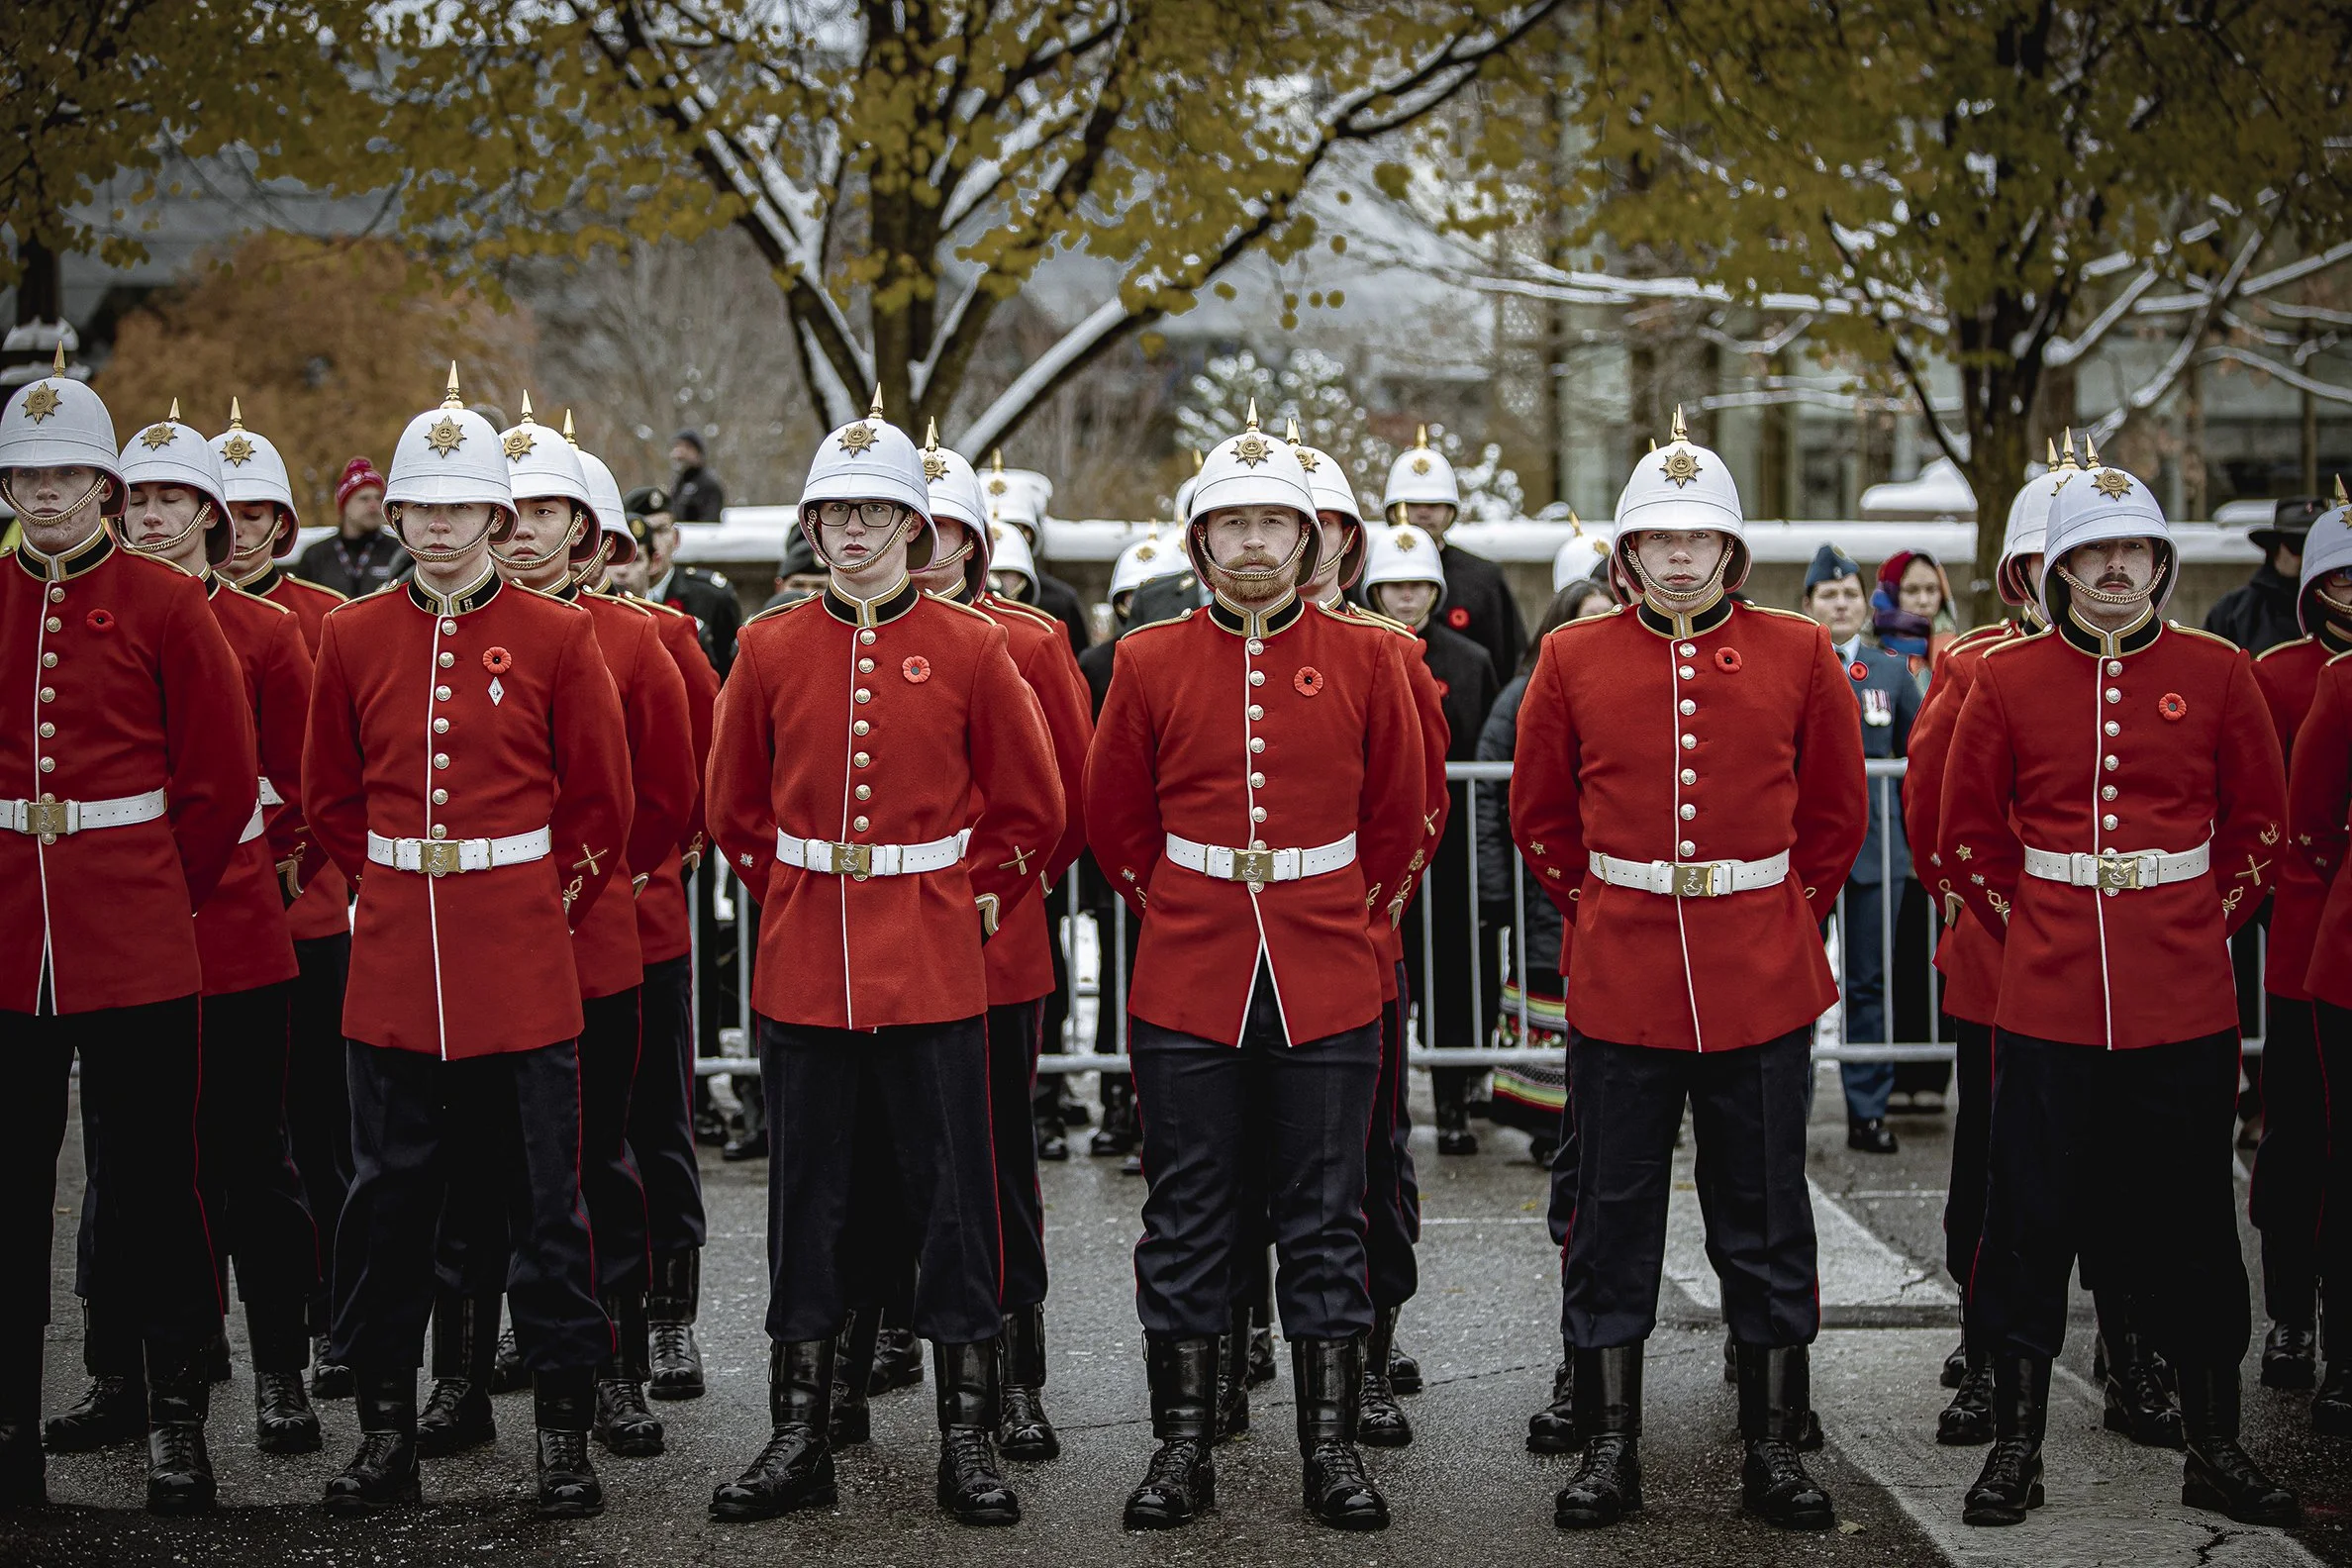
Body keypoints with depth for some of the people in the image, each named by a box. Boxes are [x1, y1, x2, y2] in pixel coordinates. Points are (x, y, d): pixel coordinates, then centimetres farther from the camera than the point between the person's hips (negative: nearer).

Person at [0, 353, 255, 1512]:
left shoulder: (165, 607, -2)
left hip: (136, 939, -2)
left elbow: (224, 780, 2)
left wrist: (156, 889, 5)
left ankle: (177, 1416, 12)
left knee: (152, 1176, 2)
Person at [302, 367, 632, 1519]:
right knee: (387, 1195, 7)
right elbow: (329, 797, 15)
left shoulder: (557, 638, -2)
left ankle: (565, 1432, 12)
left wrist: (550, 900, 7)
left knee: (542, 1197, 2)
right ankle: (385, 1432, 18)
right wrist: (394, 889, 12)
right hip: (394, 968, 2)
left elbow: (602, 799, 6)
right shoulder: (353, 638, 4)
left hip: (525, 968, -2)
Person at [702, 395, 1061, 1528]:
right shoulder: (770, 648, 4)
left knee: (951, 1191, 2)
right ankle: (798, 1438, 16)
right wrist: (789, 894, 10)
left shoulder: (971, 648, -1)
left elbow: (1031, 807, 6)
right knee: (807, 1195, 7)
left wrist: (980, 899, 3)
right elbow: (735, 806, 15)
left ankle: (968, 1441, 12)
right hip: (802, 966, 2)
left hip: (935, 964, -1)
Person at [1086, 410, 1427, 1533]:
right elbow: (1114, 819, 11)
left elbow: (1399, 818, 11)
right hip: (1187, 985, 0)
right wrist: (1177, 912, 11)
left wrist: (1353, 919, 12)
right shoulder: (1150, 662, 1)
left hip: (1327, 989, 0)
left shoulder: (1365, 659, 2)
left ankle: (1331, 1446, 14)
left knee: (1324, 1218, 5)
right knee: (1188, 1217, 6)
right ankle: (1183, 1445, 15)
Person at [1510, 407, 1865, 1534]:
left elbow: (1836, 810, 10)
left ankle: (1775, 1449, 18)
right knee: (1613, 1217, 6)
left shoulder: (1796, 653, 1)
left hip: (1763, 983, 0)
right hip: (1618, 980, 0)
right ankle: (1609, 1448, 16)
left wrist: (1785, 917, 7)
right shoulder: (1574, 656, 1)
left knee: (1764, 1219, 7)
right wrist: (1599, 912, 8)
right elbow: (1539, 815, 11)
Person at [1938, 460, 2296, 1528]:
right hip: (2046, 1001, 0)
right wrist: (2026, 929, 5)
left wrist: (2206, 925, 5)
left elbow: (2259, 823, 10)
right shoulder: (2009, 679, 1)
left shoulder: (2215, 673, 2)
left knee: (2191, 1226, 7)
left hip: (2184, 1002, 0)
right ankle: (2016, 1447, 14)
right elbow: (1966, 834, 9)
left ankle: (2215, 1450, 19)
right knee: (2031, 1221, 4)